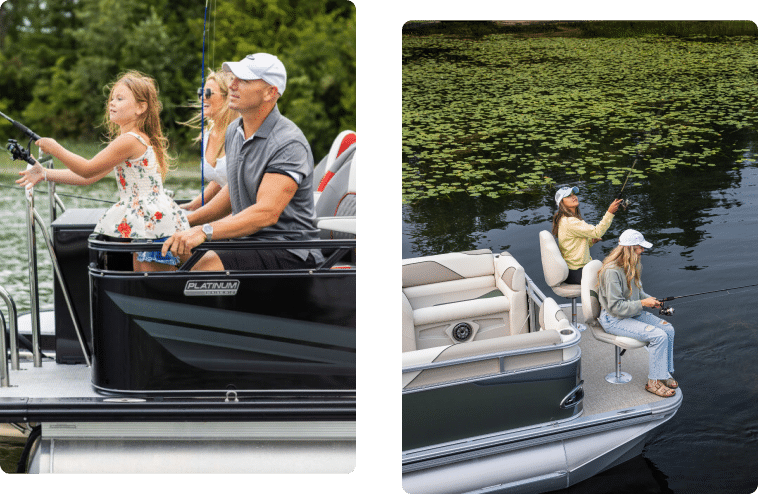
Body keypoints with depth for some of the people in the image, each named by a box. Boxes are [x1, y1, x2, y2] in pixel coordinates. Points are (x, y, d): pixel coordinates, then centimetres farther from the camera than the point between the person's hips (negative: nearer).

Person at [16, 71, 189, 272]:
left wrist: (55, 148, 0)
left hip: (157, 226, -11)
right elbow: (89, 176, 18)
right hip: (145, 225, 11)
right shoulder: (137, 139, 17)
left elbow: (88, 170, -10)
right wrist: (45, 174, 16)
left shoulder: (129, 141, -16)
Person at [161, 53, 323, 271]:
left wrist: (204, 231, -37)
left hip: (289, 253, -9)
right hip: (247, 244, 9)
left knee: (204, 268, -27)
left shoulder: (289, 143, -19)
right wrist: (187, 221, 16)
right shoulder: (234, 131, 9)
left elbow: (267, 212, -30)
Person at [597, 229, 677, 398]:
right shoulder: (612, 271, -25)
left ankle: (663, 374, 9)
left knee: (668, 329, -4)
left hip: (632, 313, 9)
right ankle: (654, 382, -8)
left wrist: (649, 298, 0)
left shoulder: (631, 265, 4)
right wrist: (642, 303, -22)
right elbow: (615, 306, -24)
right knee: (659, 336, -21)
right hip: (614, 319, -9)